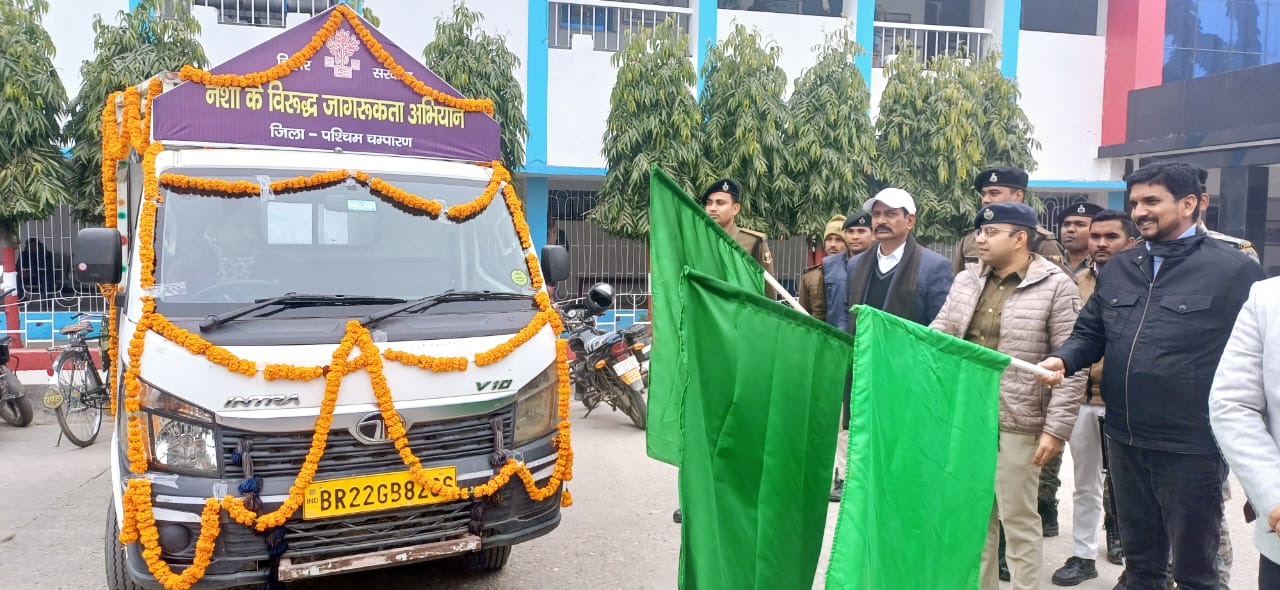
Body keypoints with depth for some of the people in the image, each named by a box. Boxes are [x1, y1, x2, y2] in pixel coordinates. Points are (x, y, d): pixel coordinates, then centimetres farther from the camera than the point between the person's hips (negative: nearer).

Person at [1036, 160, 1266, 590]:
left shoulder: (1234, 270, -10)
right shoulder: (1117, 268, 7)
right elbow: (1090, 333, 13)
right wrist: (1064, 360, -9)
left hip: (1191, 447, -5)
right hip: (1124, 441, 5)